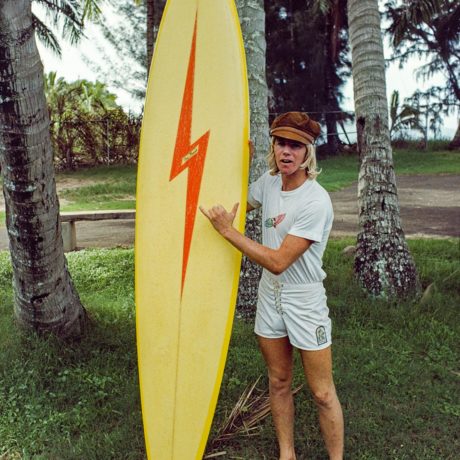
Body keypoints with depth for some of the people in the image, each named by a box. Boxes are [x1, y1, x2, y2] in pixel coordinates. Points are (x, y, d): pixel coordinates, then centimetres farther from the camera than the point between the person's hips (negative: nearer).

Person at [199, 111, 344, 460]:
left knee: (323, 393, 5)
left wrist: (228, 231, -23)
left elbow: (278, 261, -26)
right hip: (270, 295, 6)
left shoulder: (316, 202, -23)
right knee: (279, 383, 18)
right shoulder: (268, 182, -2)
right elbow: (239, 206, 19)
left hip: (304, 301, -6)